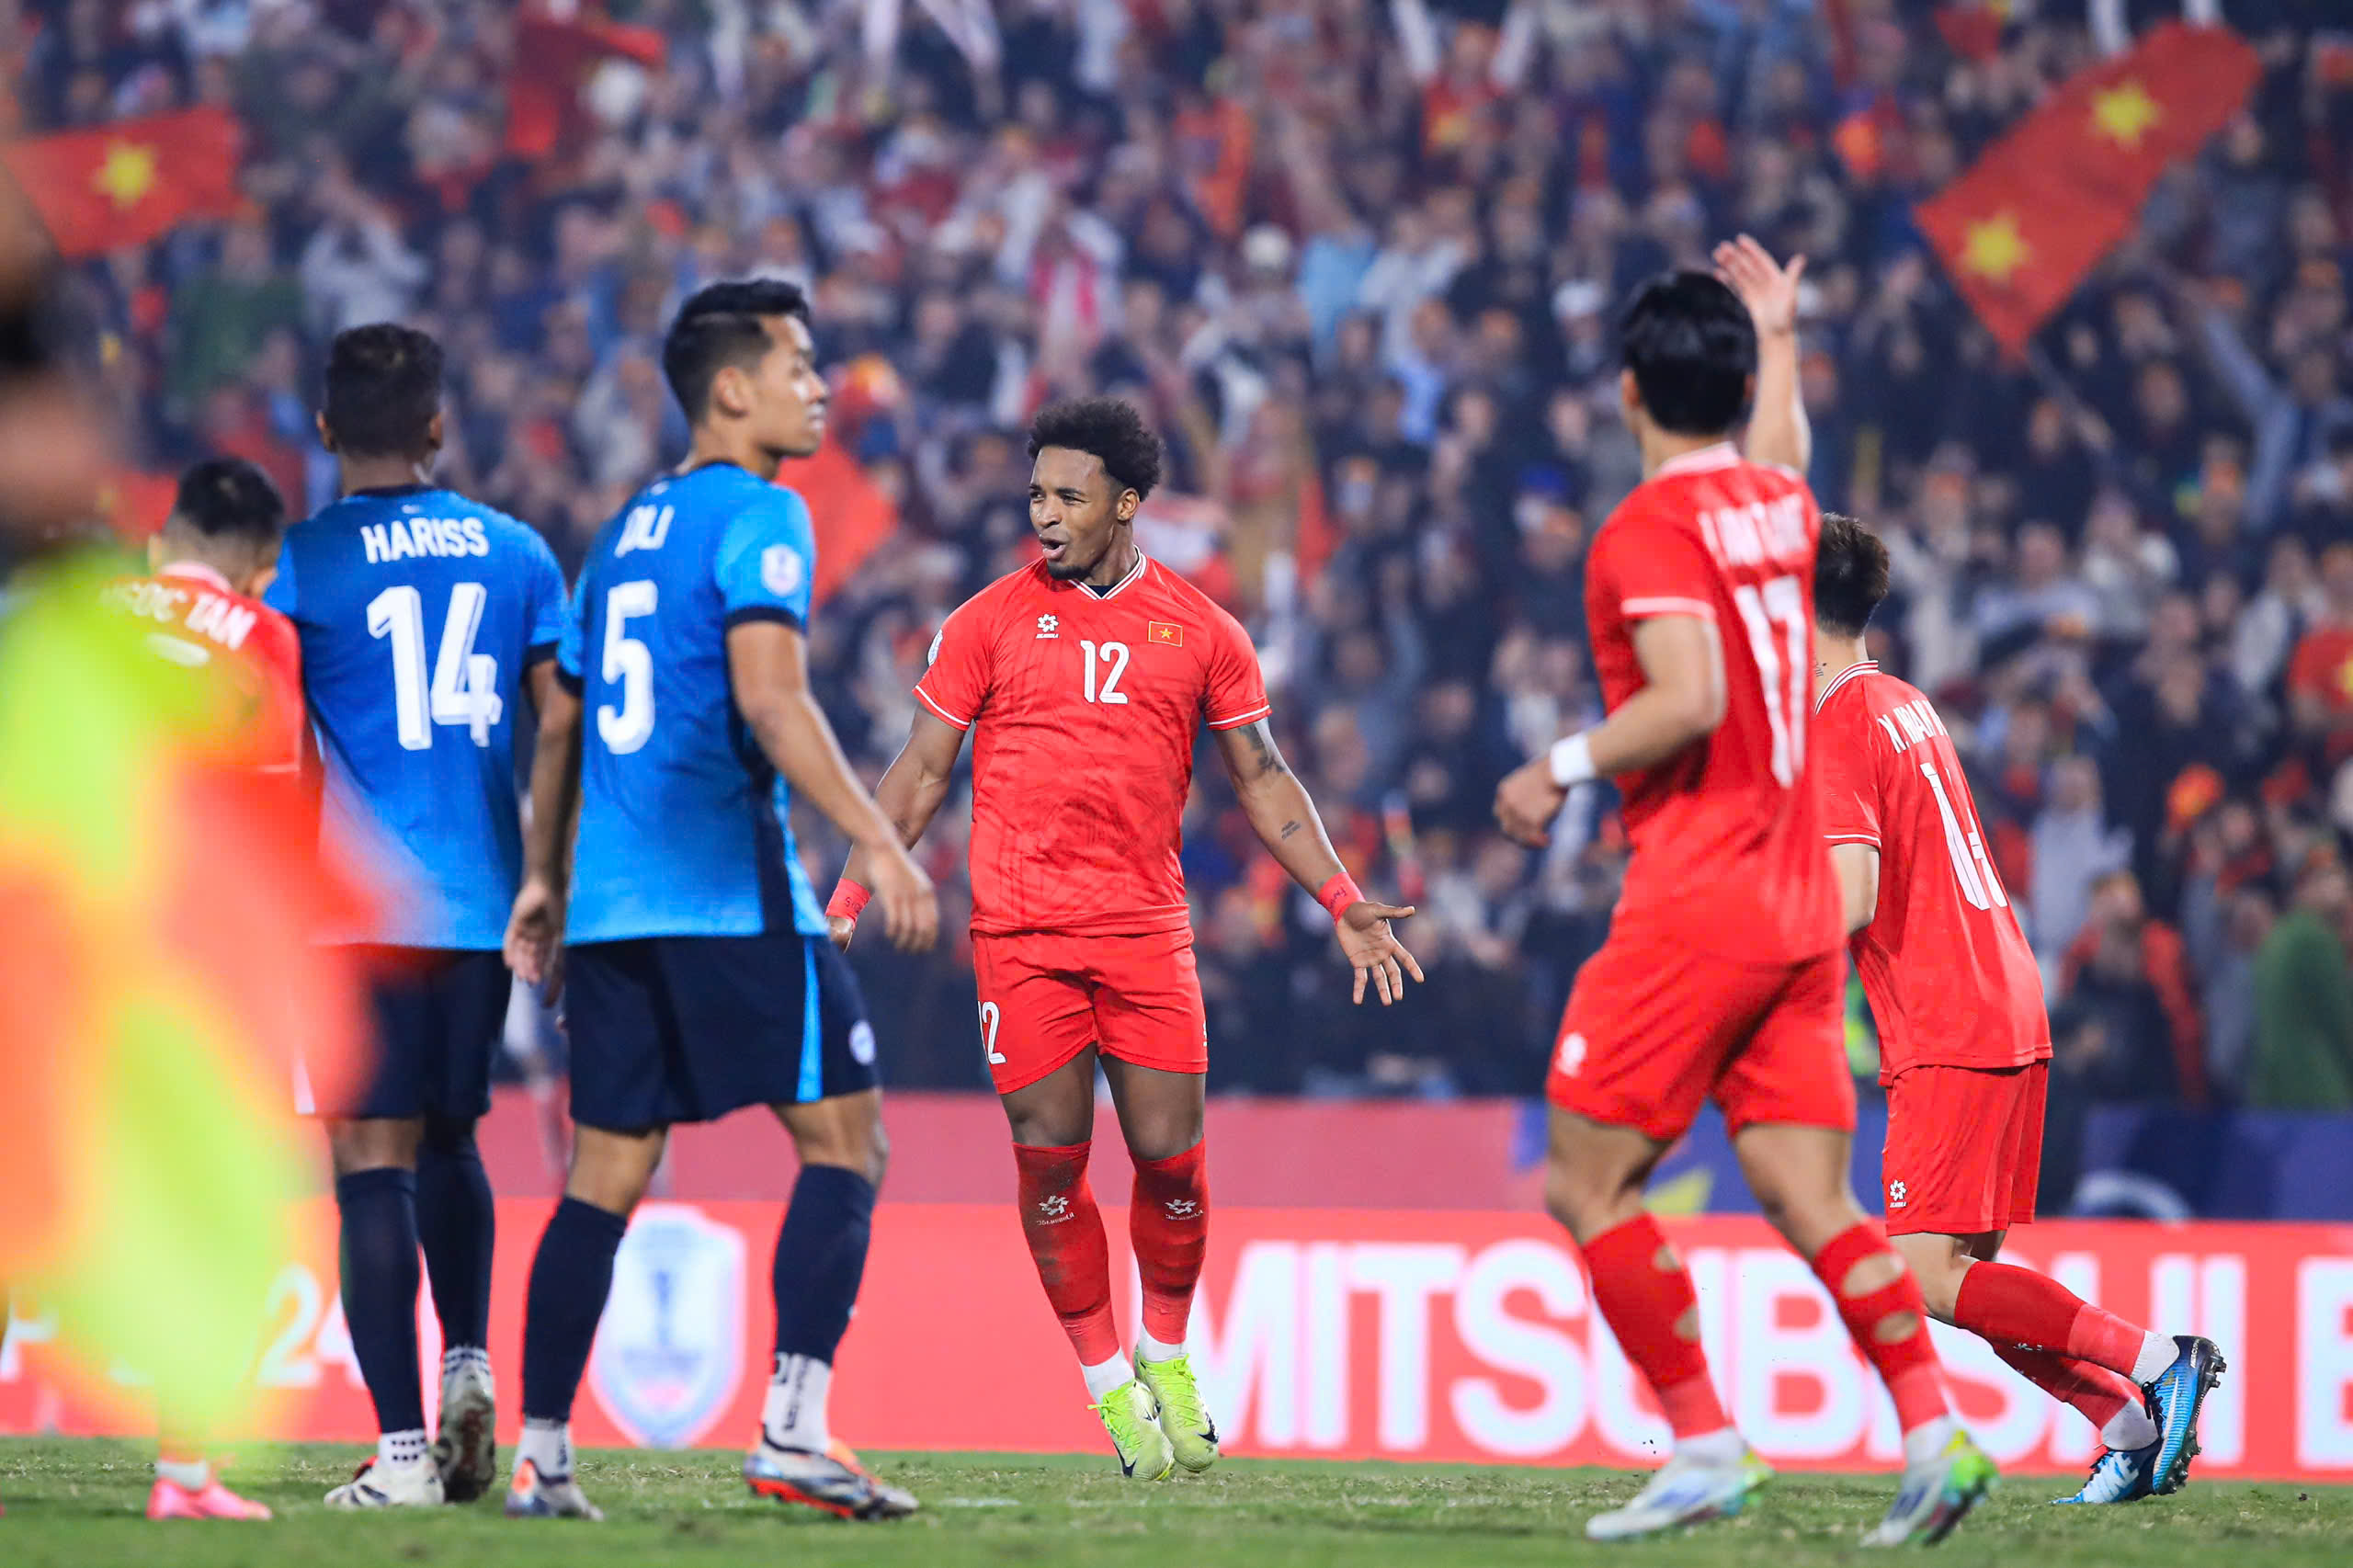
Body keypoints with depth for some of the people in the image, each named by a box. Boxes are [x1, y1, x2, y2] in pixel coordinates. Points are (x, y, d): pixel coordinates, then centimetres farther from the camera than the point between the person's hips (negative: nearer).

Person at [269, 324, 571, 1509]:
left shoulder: (301, 563, -3)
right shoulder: (515, 554, 8)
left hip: (366, 909, -4)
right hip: (488, 905, 4)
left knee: (375, 1163, -3)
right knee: (449, 1140, 23)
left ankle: (404, 1446, -9)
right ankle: (467, 1367, 8)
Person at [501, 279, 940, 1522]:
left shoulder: (629, 529, 19)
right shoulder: (758, 518, -6)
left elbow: (561, 723, 24)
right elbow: (768, 698, -19)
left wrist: (544, 880, 31)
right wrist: (878, 844, -21)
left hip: (610, 901, 8)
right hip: (729, 893, -8)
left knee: (606, 1176, 9)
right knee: (844, 1140, -3)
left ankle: (538, 1455, 5)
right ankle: (792, 1428, -13)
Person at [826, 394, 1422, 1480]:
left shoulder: (1199, 631, 8)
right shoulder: (991, 622, 5)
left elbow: (1262, 779, 12)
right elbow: (923, 769, 7)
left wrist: (1343, 900, 4)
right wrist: (850, 894, -2)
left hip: (1147, 924, 1)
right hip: (1020, 930, -1)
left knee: (1169, 1155, -3)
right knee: (1049, 1159, -2)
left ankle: (1168, 1357, 19)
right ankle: (1109, 1383, 10)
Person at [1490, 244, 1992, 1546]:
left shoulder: (1650, 529, -10)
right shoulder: (1780, 507, 12)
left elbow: (1691, 701, -23)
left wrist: (1561, 769, -11)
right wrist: (1781, 338, 53)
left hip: (1695, 903, -7)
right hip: (1803, 905, 8)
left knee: (1587, 1183, 0)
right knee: (1810, 1201, 4)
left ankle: (1706, 1442, -5)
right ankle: (1933, 1427, -11)